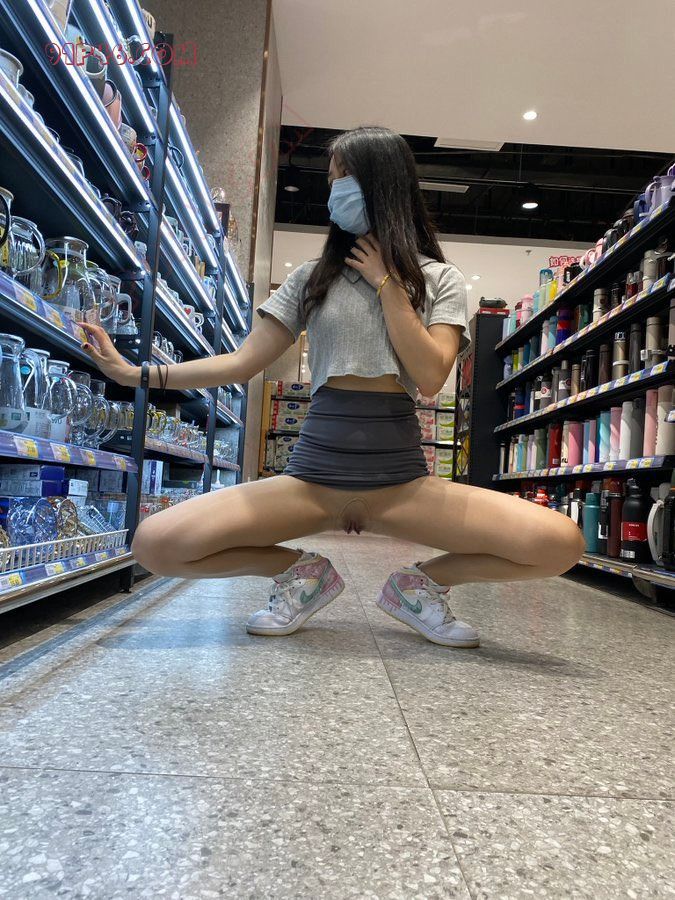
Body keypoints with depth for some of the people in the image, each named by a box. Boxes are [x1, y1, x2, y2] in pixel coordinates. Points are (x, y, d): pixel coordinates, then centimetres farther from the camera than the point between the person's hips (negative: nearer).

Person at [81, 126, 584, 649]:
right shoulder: (313, 278, 13)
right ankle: (306, 575, 6)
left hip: (401, 482, -1)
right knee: (156, 544, -18)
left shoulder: (439, 280, 8)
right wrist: (137, 374, 4)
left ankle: (420, 585, 6)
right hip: (312, 476, 1)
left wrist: (385, 282, -4)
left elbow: (430, 378, -9)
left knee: (561, 544, -21)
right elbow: (245, 363, 9)